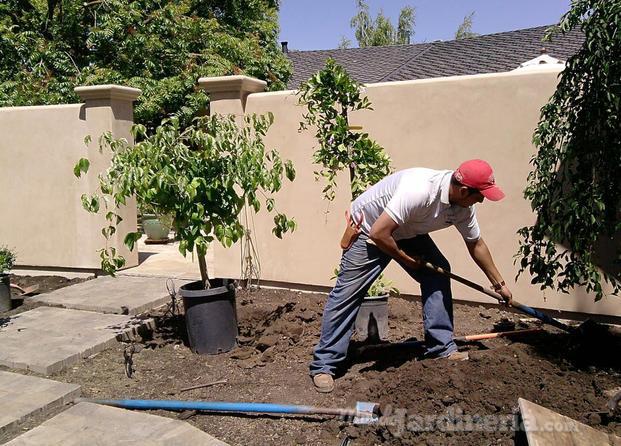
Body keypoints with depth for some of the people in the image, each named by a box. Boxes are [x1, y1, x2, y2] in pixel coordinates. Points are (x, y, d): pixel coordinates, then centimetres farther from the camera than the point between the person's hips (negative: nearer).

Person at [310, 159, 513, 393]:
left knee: (438, 273, -4)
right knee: (346, 293, -9)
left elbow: (476, 244, 6)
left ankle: (441, 348, 9)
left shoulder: (463, 207, -12)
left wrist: (499, 284, 13)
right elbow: (378, 234, -36)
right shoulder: (419, 190, -38)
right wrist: (406, 258, -19)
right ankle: (323, 365, -1)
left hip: (407, 232, 8)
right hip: (368, 229, -7)